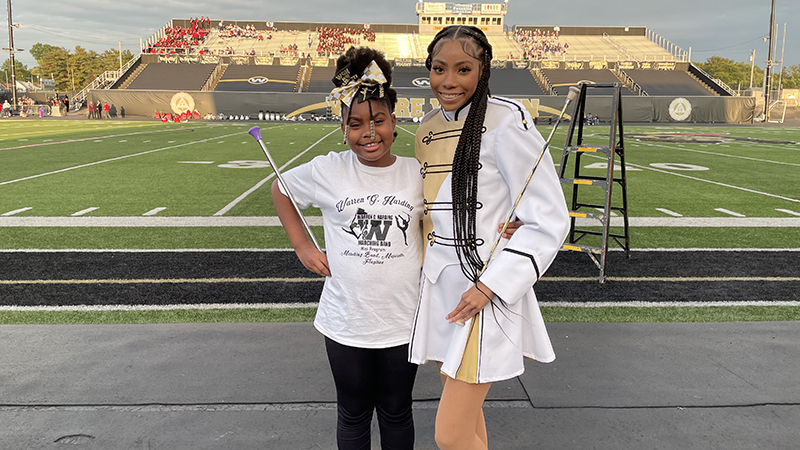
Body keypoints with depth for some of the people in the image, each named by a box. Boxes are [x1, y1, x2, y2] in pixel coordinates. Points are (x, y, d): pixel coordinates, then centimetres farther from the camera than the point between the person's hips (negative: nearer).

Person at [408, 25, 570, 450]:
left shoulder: (505, 121, -13)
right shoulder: (428, 127, 8)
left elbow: (549, 220, -14)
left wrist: (489, 286, -18)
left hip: (485, 293, -7)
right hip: (439, 287, 7)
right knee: (465, 410, 19)